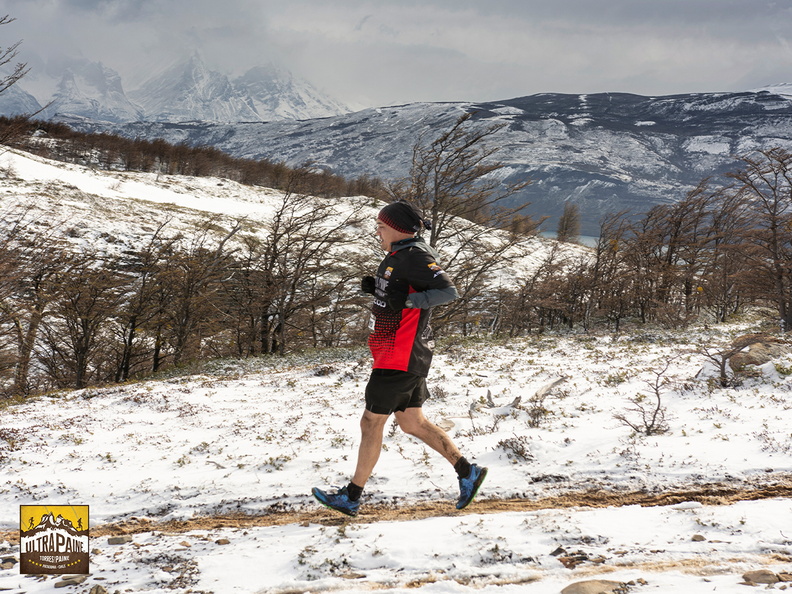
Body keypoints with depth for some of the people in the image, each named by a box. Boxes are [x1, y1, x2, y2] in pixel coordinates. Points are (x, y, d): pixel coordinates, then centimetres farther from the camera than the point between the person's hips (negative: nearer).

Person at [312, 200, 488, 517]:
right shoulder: (400, 254, 14)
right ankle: (467, 472, 18)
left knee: (371, 424, -1)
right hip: (410, 357, 11)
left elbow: (448, 291, -27)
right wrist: (375, 287, 8)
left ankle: (351, 498, 8)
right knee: (412, 423, 16)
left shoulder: (414, 256, -18)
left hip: (400, 357, -11)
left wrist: (405, 300, -32)